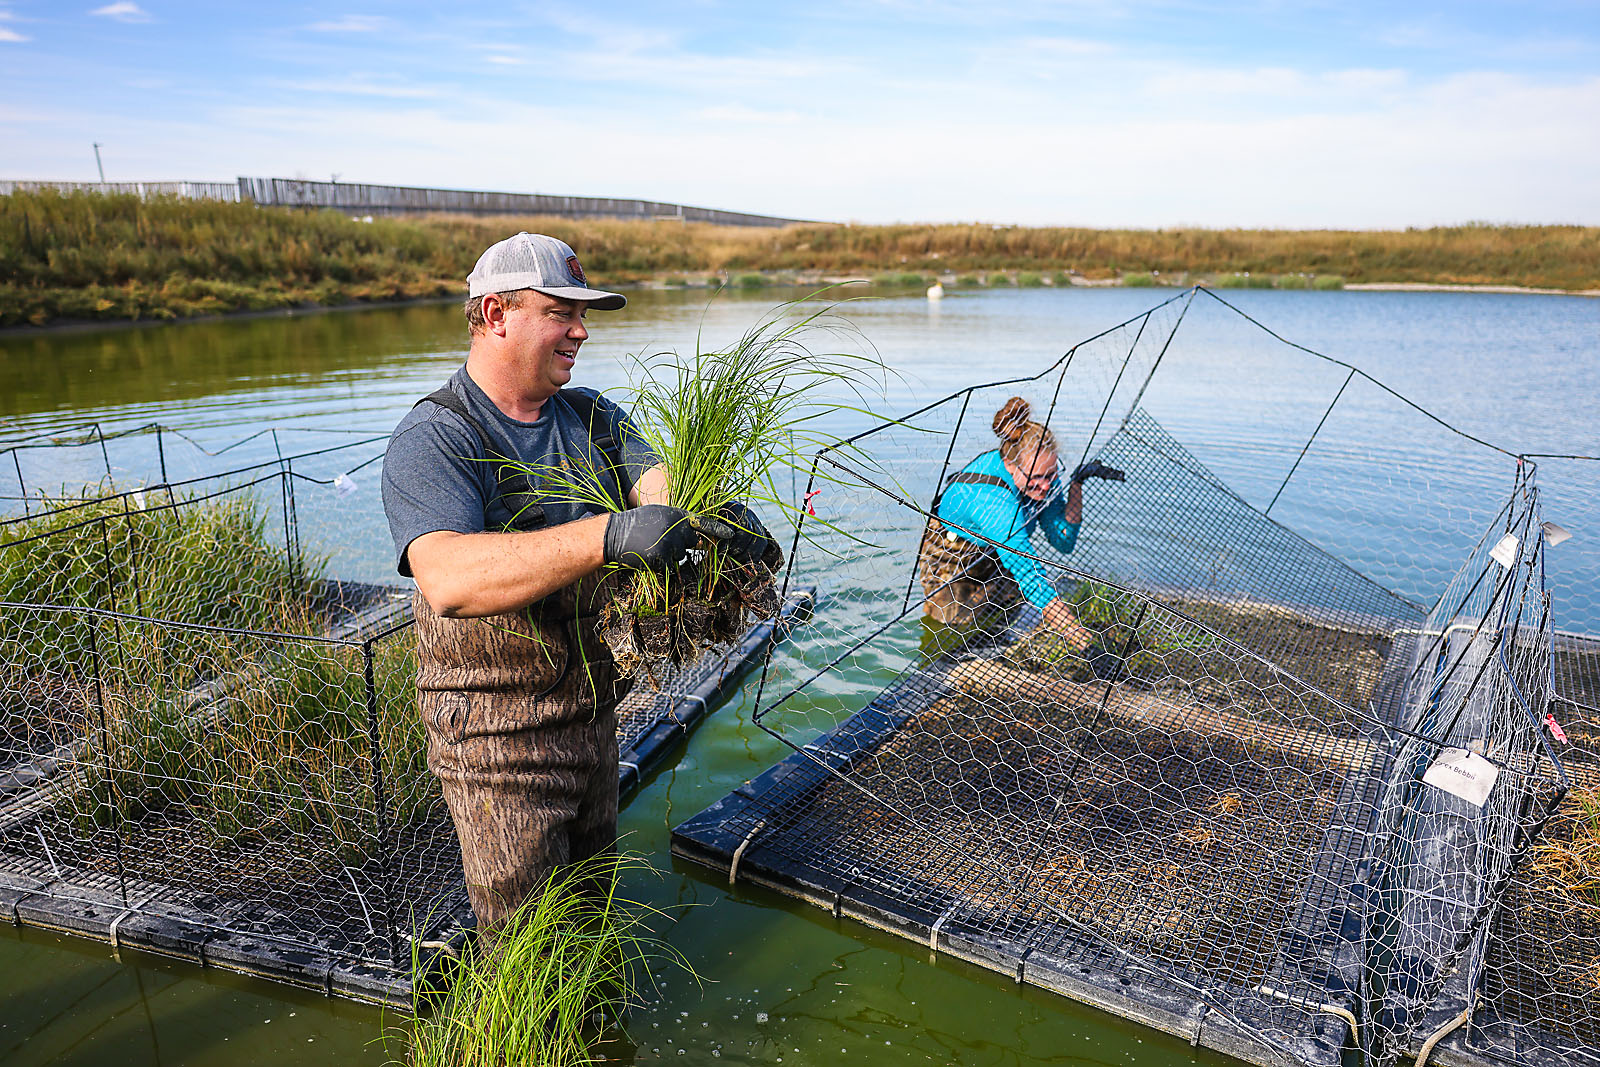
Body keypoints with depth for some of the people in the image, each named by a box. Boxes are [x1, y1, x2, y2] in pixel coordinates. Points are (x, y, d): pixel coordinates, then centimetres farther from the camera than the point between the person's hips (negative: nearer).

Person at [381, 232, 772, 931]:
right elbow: (448, 578, -35)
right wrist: (608, 536, -46)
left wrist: (711, 513, -35)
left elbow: (658, 480, -10)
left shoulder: (592, 418, 6)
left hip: (592, 713, 7)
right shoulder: (431, 441, -18)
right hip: (495, 734, -6)